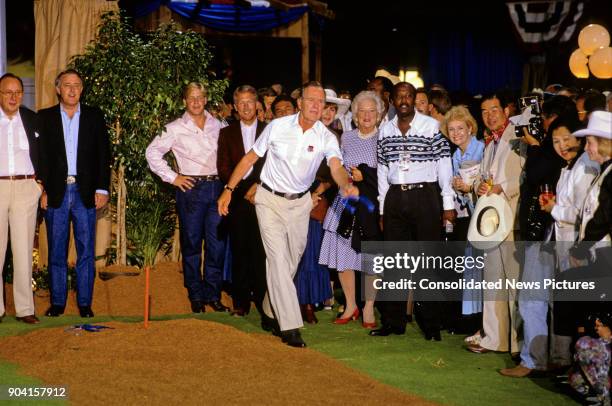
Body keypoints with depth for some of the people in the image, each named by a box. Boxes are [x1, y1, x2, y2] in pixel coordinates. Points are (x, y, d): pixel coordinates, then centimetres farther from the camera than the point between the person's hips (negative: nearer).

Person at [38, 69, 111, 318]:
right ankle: (57, 302, 13)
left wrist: (102, 189, -2)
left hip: (85, 192, 0)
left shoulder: (94, 117, 8)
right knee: (56, 251, 5)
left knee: (86, 251, 2)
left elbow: (103, 154, 6)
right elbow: (40, 156, 4)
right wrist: (42, 190, -5)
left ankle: (85, 303, 9)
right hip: (55, 193, 0)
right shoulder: (45, 118, 6)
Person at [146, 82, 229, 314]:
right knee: (191, 243, 3)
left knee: (217, 244, 3)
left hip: (216, 187, 3)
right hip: (191, 188, -3)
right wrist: (171, 177, -3)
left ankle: (213, 295, 13)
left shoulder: (218, 125, 10)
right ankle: (196, 296, 12)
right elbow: (152, 151, 1)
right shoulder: (176, 129, 1)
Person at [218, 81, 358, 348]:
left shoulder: (326, 138, -10)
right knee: (278, 260, -12)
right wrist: (228, 190, -5)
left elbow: (336, 166, -28)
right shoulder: (277, 127, -11)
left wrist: (346, 185, -51)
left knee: (292, 261, 12)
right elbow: (250, 158, -2)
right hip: (270, 199, -3)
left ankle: (271, 311, 35)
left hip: (300, 203, 3)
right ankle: (290, 327, -14)